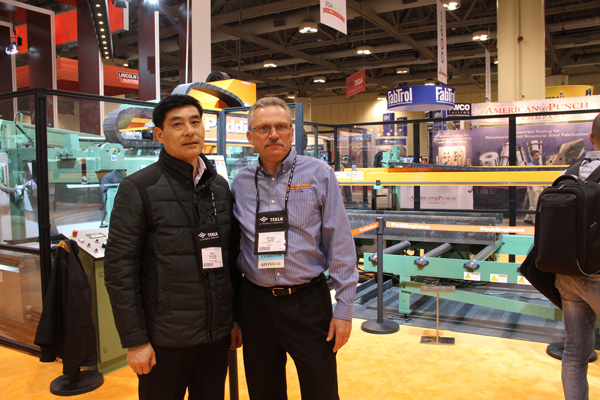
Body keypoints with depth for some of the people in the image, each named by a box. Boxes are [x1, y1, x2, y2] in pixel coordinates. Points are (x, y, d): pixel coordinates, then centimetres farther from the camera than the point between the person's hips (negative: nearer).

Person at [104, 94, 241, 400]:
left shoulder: (220, 187, 7)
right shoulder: (138, 188, -7)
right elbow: (119, 268, -10)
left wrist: (237, 318, 10)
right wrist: (134, 340, -11)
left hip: (217, 334, 5)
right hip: (165, 339, -4)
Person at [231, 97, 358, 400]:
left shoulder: (318, 174, -4)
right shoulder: (241, 182, 5)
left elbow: (339, 242, -5)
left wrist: (344, 307, -7)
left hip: (308, 301, -2)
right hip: (256, 303, 3)